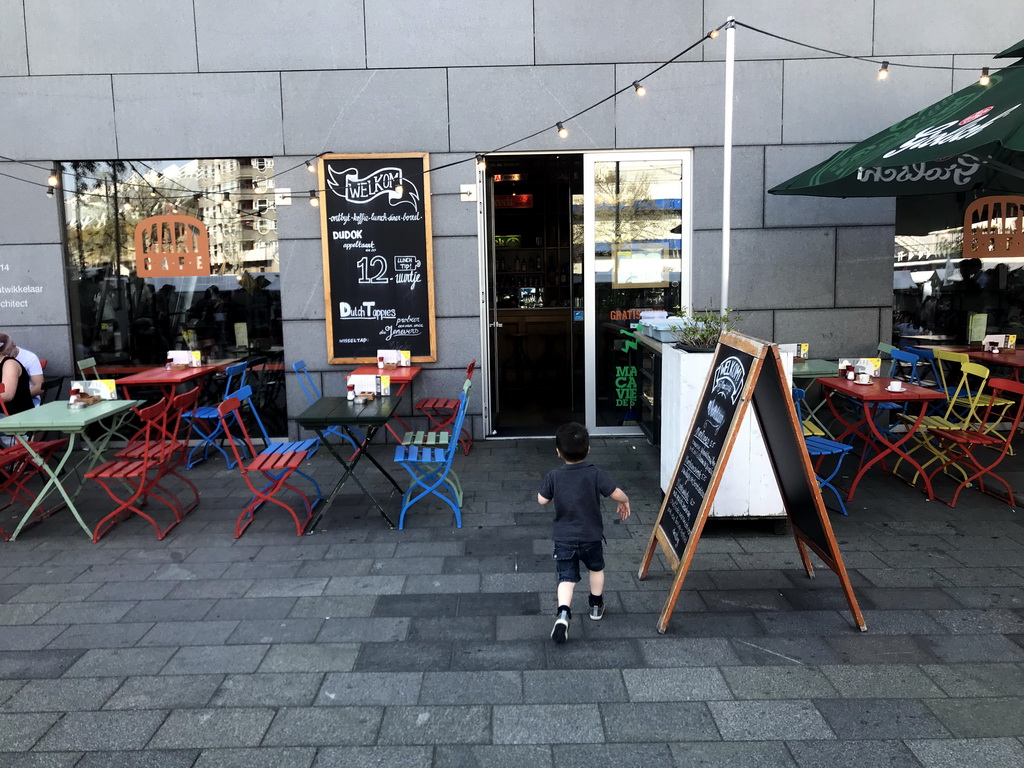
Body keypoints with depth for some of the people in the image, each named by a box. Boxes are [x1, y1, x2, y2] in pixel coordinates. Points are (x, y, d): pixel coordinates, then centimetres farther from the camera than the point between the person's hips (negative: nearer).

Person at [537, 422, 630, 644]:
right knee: (596, 568, 26)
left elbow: (541, 500, -2)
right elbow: (616, 494, -15)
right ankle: (596, 606, 40)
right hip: (591, 536, 0)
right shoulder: (596, 474, -14)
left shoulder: (553, 476, -10)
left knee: (566, 578, 3)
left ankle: (563, 613, -20)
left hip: (563, 539, 0)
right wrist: (625, 502, 7)